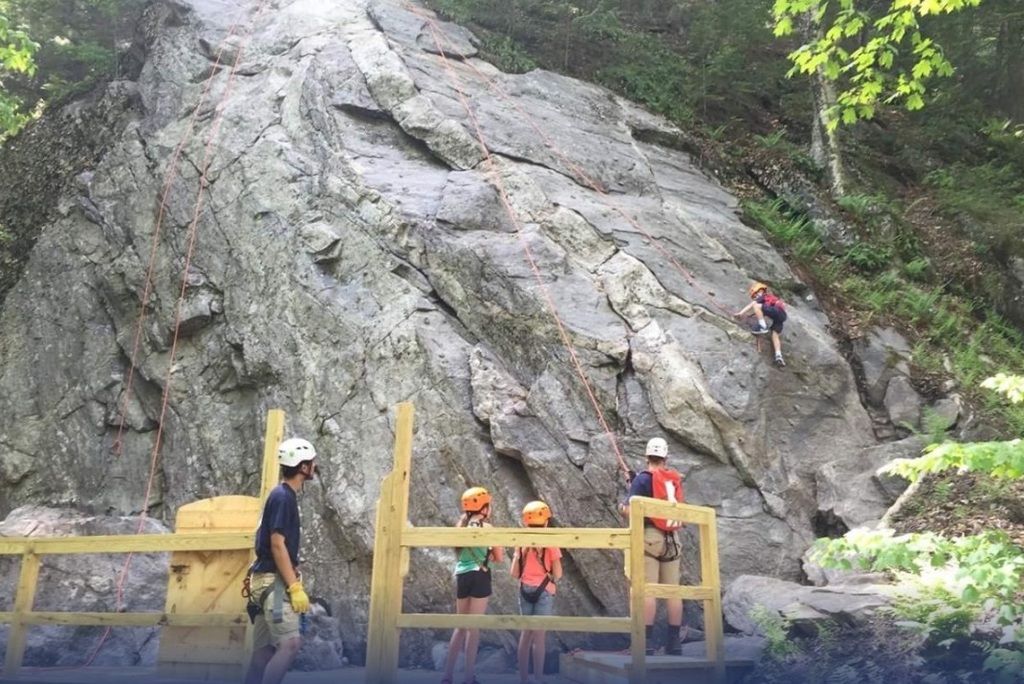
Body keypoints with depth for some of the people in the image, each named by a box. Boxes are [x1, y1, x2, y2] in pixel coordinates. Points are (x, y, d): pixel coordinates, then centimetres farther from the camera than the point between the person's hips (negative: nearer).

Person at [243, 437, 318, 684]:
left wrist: (294, 581, 22)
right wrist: (295, 587, -20)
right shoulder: (283, 496, -13)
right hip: (274, 581, -10)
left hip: (270, 580, 10)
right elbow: (277, 545, -19)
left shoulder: (284, 495, 16)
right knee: (290, 642, -14)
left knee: (265, 649, 10)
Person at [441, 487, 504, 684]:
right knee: (474, 627, 0)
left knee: (461, 626, 14)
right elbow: (499, 558, -2)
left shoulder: (460, 526, 11)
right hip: (479, 577, -5)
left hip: (461, 577, 6)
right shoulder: (487, 527, -5)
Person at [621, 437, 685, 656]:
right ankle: (674, 641, 11)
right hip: (672, 538, 5)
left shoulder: (643, 479, -4)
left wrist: (622, 508, 11)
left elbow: (630, 511, -12)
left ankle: (647, 641, -9)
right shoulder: (676, 480, 10)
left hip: (649, 536, -5)